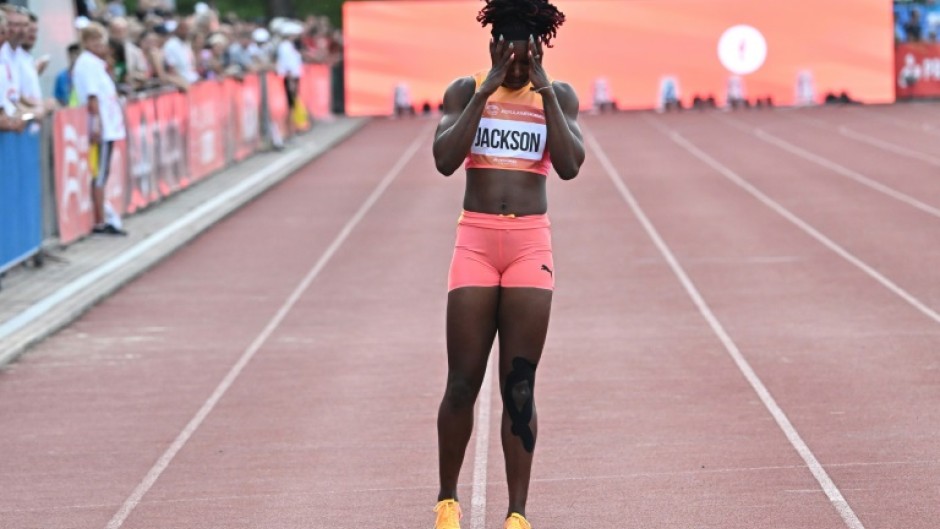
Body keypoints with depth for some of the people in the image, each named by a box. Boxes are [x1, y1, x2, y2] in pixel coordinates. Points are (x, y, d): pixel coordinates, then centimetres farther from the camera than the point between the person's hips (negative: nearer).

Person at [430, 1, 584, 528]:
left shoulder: (558, 96, 5)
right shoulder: (466, 91, 4)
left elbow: (570, 165, -10)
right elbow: (445, 159, -12)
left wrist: (545, 90, -13)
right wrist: (485, 91, -14)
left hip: (531, 244, 0)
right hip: (476, 241, 0)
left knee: (519, 386, -1)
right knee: (463, 382, 0)